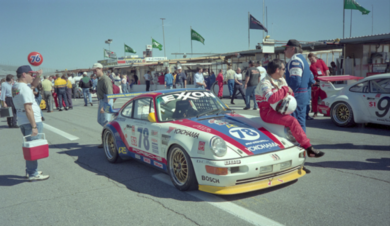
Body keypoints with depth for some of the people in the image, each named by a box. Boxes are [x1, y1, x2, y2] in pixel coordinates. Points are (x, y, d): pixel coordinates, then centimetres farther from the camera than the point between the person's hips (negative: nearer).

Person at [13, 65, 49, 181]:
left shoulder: (15, 86, 10)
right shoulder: (25, 89, -17)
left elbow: (34, 84, 25)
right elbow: (28, 109, -22)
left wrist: (38, 76, 6)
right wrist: (34, 126, -22)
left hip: (22, 122, 10)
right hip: (32, 121, -10)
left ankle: (30, 171, 27)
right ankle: (33, 174, -1)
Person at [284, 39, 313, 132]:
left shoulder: (295, 60, -14)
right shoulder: (303, 59, 20)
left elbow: (295, 81, -25)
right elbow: (309, 79, 24)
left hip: (296, 96, -10)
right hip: (304, 94, 10)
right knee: (301, 120, 16)